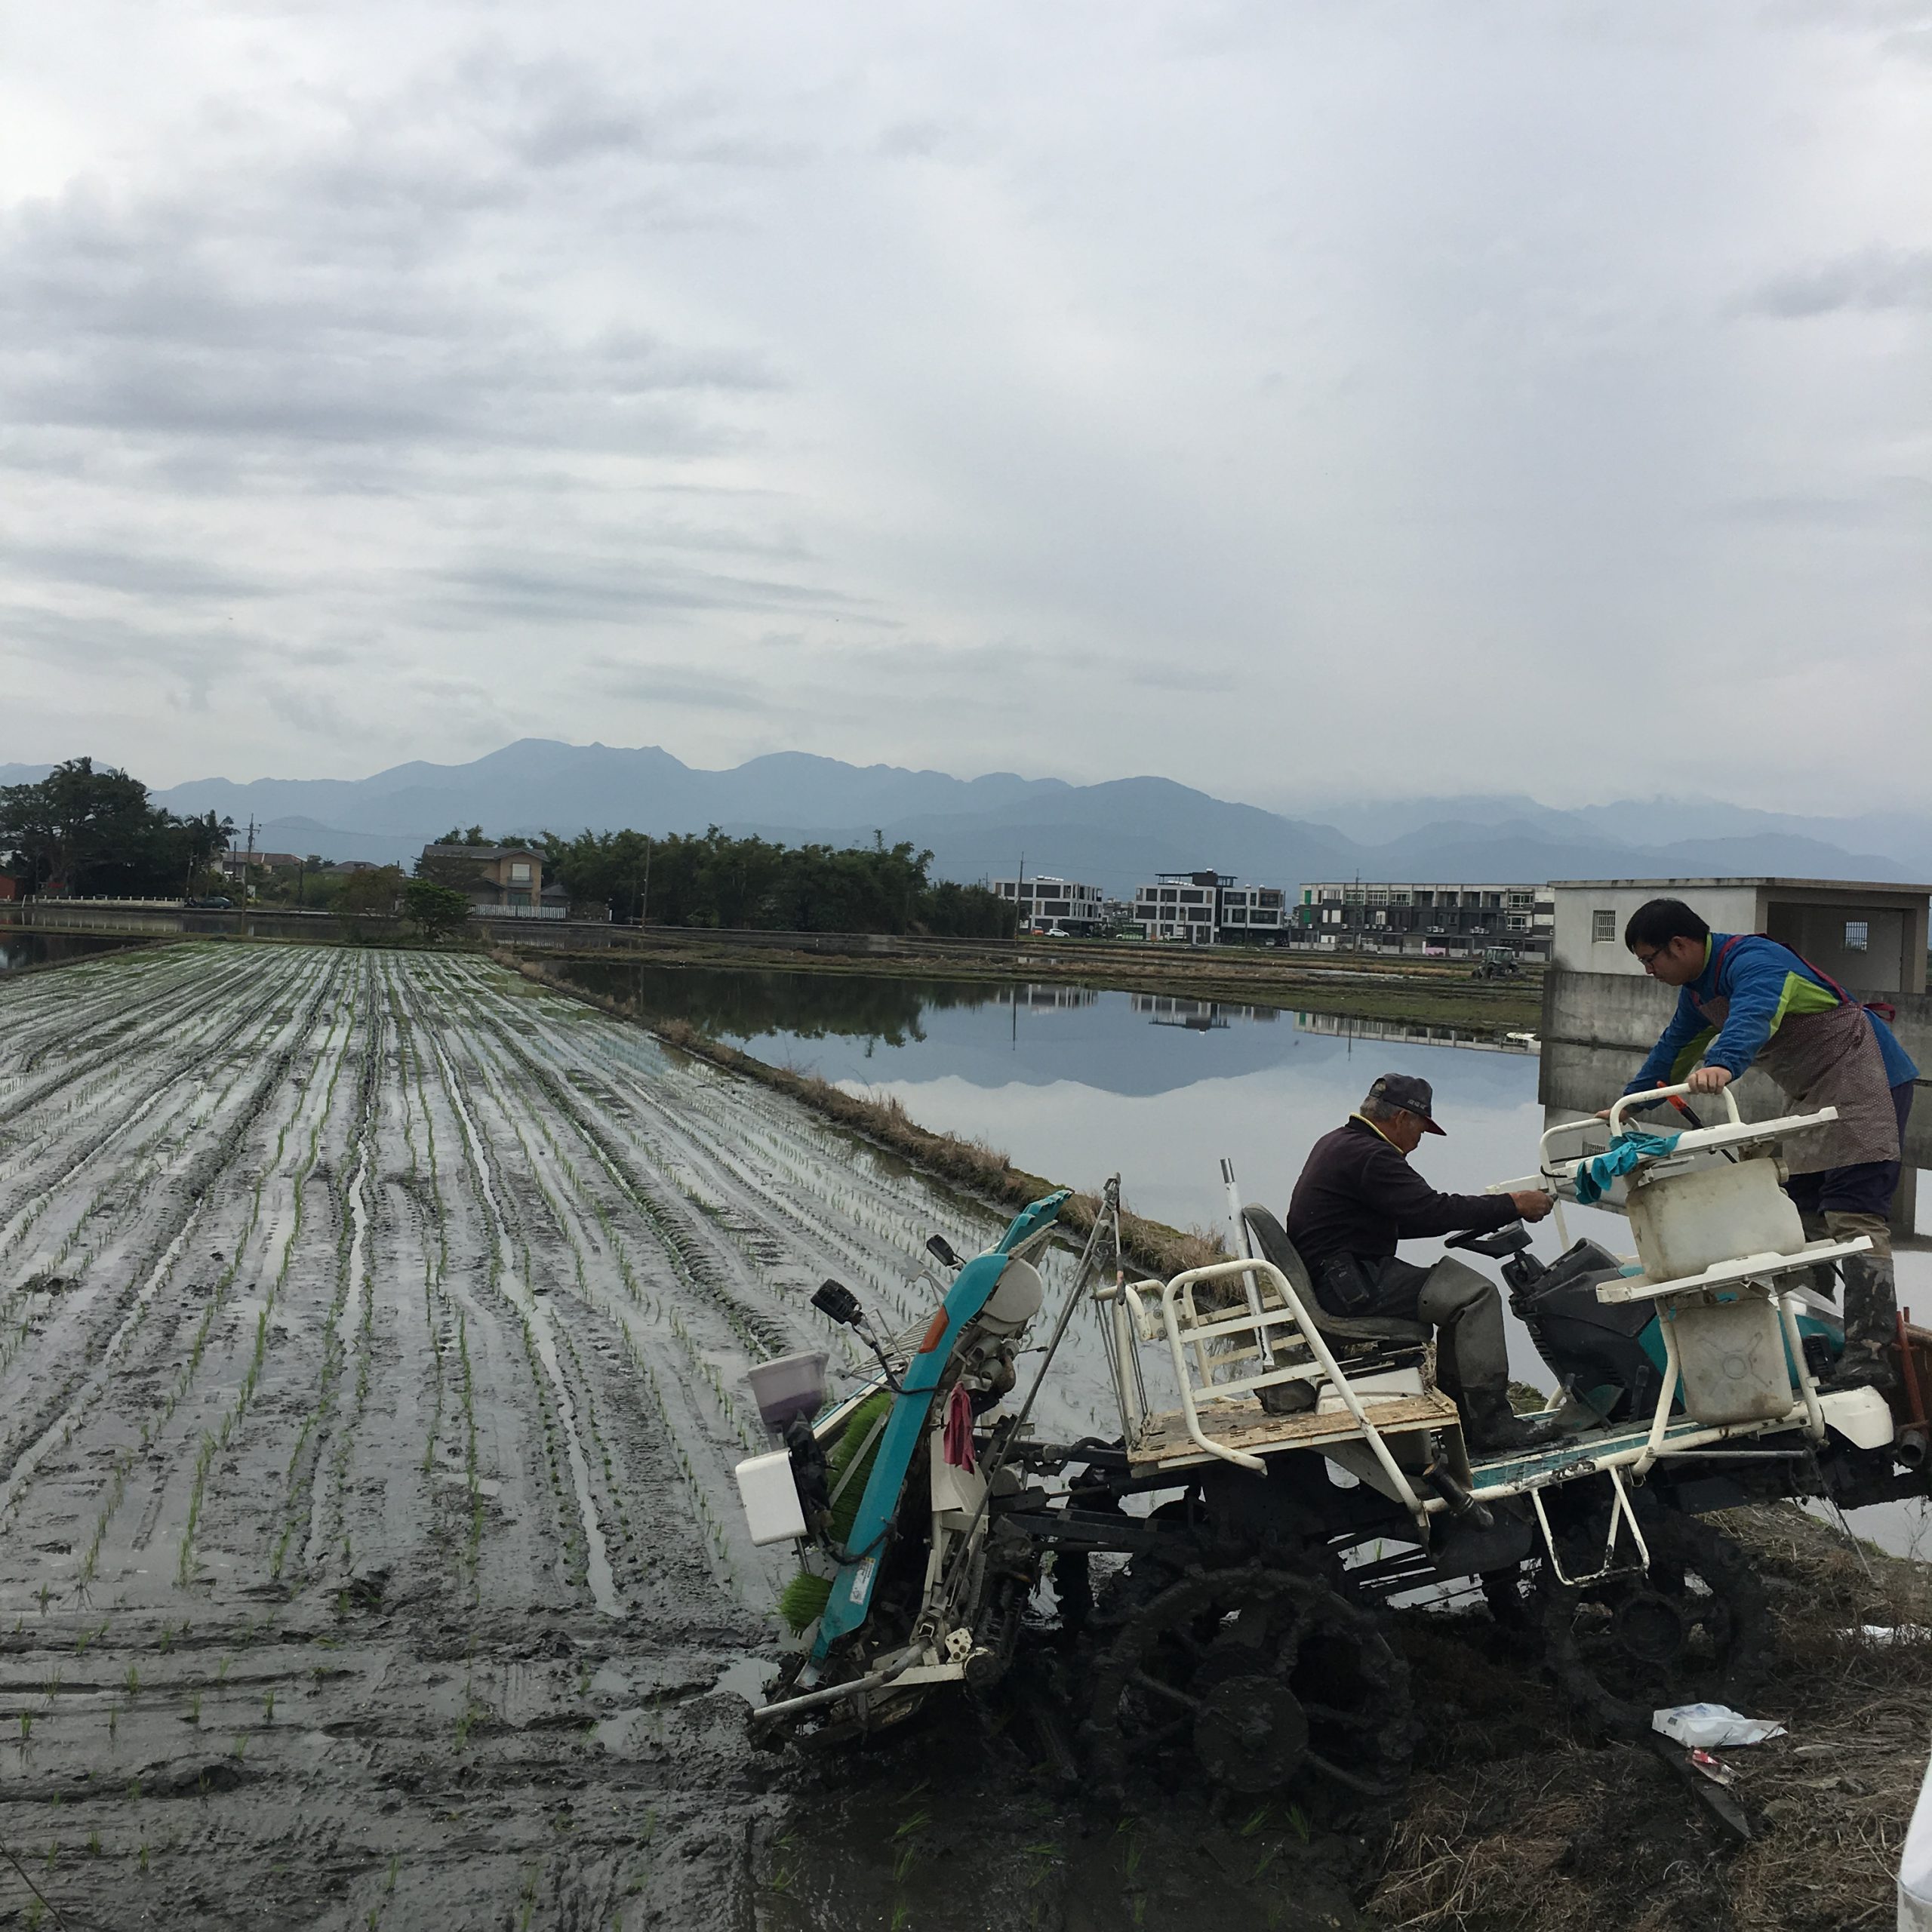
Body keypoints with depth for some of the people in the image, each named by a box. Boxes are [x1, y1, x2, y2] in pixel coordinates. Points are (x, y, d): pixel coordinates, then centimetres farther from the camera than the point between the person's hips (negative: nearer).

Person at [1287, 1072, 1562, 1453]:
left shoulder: (1338, 1143, 17)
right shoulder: (1368, 1156, -16)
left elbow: (1403, 1218, 21)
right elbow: (1430, 1212, -22)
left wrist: (1491, 1212, 14)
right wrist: (1512, 1206, -14)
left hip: (1338, 1279, 11)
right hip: (1353, 1285, -11)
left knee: (1456, 1284, 17)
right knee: (1475, 1295, -14)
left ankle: (1463, 1415, 14)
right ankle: (1490, 1425, -12)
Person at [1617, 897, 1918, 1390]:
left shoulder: (1753, 960, -22)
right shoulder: (1697, 988, 11)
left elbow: (1752, 1017, -43)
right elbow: (1675, 1046, 26)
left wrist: (1721, 1066, -62)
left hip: (1865, 1082, -11)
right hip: (1814, 1098, 11)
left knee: (1853, 1215, -19)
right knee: (1802, 1216, 7)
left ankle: (1870, 1353, -25)